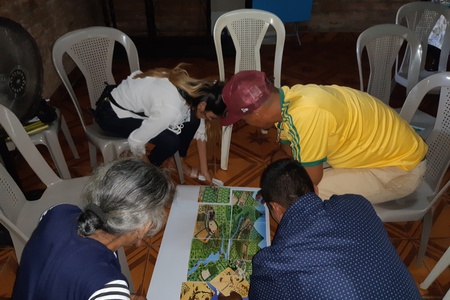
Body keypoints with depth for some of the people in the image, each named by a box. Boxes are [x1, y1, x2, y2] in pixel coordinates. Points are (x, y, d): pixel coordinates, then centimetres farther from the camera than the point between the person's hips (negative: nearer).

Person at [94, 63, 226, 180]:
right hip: (113, 115, -8)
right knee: (170, 141, -23)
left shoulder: (192, 89, -12)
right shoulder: (171, 110, -38)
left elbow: (199, 127, 2)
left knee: (192, 120, -4)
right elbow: (135, 141, -31)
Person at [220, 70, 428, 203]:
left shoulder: (306, 116, -35)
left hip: (402, 167, -8)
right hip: (379, 146, 8)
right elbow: (287, 152, 8)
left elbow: (311, 179, -22)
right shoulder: (286, 100, -8)